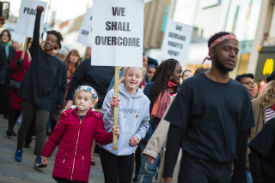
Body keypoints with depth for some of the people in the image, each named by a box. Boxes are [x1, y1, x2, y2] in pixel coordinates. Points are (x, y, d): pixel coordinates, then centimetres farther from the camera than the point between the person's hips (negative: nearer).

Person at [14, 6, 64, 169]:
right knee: (25, 123, 9)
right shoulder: (37, 52, 5)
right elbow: (35, 34, -9)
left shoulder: (57, 63, 6)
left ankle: (39, 158, -14)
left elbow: (57, 84, 9)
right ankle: (19, 150, 27)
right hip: (30, 95, 0)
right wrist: (39, 14, -20)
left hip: (45, 100, 0)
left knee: (41, 127, -9)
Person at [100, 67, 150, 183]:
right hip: (109, 147, -3)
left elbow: (144, 124, 15)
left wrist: (138, 136, -3)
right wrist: (112, 109, -26)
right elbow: (105, 123, -8)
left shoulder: (144, 101, 2)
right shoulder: (113, 94, -8)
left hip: (128, 149, 3)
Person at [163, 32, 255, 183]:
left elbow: (242, 135, 13)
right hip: (194, 166, -4)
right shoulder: (192, 86, -3)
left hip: (225, 170, 4)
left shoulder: (241, 92, 9)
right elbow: (176, 130, -5)